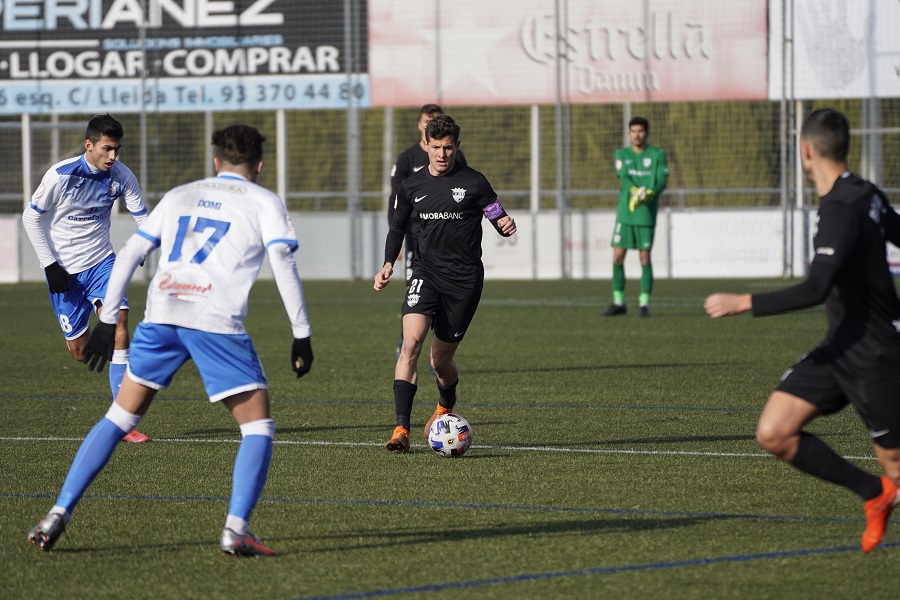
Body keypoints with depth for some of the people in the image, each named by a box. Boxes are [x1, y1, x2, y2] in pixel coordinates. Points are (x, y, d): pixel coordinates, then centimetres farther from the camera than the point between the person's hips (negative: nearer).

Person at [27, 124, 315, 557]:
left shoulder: (180, 196, 24)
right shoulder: (264, 203, 13)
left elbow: (129, 254, 19)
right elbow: (283, 263, -1)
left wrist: (107, 321, 21)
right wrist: (301, 335, 1)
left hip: (160, 317, 4)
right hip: (217, 323, -4)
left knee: (119, 418, 17)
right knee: (258, 427, 6)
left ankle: (58, 515, 9)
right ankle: (235, 530, -12)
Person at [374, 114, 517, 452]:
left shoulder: (473, 182, -1)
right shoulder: (412, 186, 7)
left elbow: (498, 217, 4)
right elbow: (398, 227, 20)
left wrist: (506, 225, -20)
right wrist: (388, 265, 5)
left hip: (465, 278, -1)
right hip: (426, 272, 1)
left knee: (441, 360, 6)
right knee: (411, 342, -22)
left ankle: (446, 407, 43)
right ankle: (401, 430, -26)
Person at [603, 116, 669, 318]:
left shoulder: (657, 155, 5)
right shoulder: (621, 154, 11)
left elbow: (663, 180, -4)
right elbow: (624, 175, -5)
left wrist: (649, 193, -23)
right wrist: (635, 190, -24)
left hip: (646, 214, -3)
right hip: (624, 213, 3)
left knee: (645, 257, -5)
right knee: (617, 257, -1)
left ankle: (644, 303, 0)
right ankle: (618, 302, 8)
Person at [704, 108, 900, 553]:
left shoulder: (843, 210, -24)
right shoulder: (864, 195, 4)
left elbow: (815, 290, -31)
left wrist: (741, 303, -27)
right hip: (841, 348, 9)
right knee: (773, 433, -2)